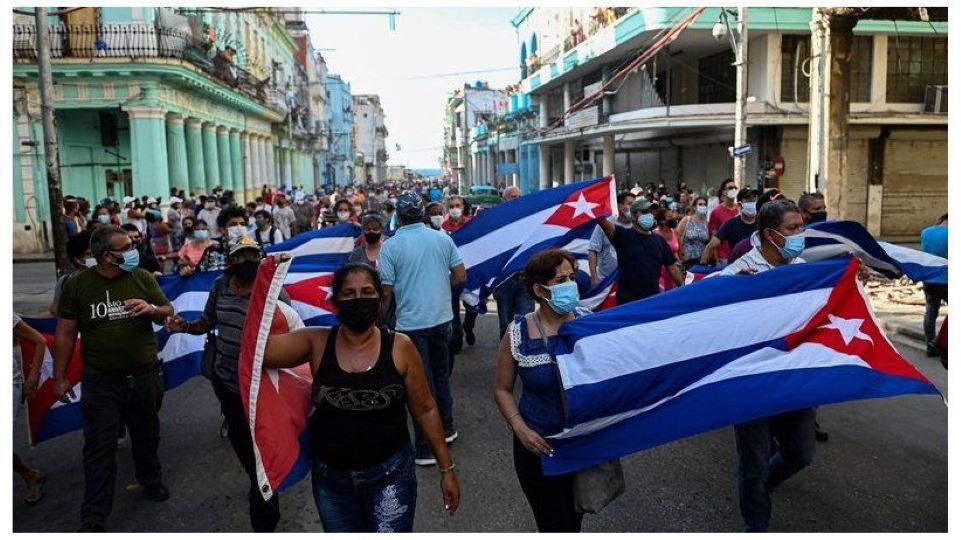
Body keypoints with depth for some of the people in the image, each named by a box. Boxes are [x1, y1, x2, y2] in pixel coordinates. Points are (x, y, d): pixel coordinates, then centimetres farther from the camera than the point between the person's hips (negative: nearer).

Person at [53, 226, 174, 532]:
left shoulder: (142, 277, -3)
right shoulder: (77, 285, -6)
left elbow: (169, 312, 3)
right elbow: (65, 332, -1)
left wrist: (151, 308, -20)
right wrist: (60, 377, 1)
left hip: (145, 376, 2)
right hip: (101, 381, -2)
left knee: (146, 436, 18)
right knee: (100, 448, 1)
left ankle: (151, 481, 42)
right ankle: (93, 517, 10)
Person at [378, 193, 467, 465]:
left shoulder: (391, 246, -10)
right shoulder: (442, 239, 1)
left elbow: (386, 292, -11)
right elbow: (460, 276, 2)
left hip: (411, 323, -4)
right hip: (442, 318, 4)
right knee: (441, 374, 22)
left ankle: (425, 448, 9)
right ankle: (446, 428, 35)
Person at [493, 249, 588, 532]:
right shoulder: (518, 333, -12)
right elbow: (502, 389, -2)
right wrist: (520, 429, -16)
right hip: (540, 445, -3)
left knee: (576, 518, 22)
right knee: (555, 525, 5)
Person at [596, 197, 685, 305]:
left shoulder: (659, 240, 9)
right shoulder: (623, 236, -4)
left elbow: (672, 267, 14)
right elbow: (602, 221, -21)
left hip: (654, 299, 4)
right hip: (628, 300, -4)